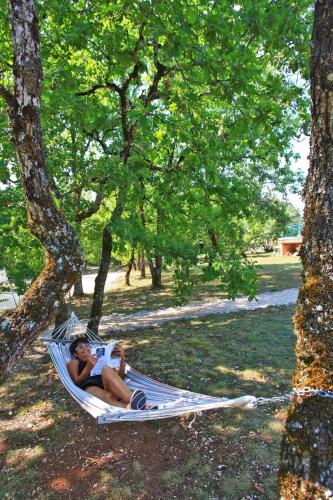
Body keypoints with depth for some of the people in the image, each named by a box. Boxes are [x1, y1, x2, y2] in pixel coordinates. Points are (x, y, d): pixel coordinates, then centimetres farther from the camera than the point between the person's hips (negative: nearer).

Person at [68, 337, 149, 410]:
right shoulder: (74, 362, 31)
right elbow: (77, 381, 9)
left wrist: (122, 358, 6)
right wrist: (88, 368, -9)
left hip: (108, 385, 2)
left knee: (106, 369, -34)